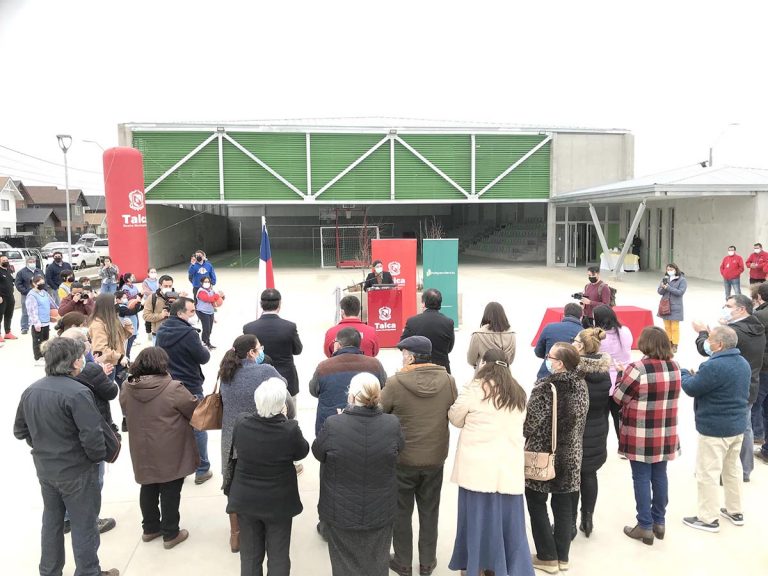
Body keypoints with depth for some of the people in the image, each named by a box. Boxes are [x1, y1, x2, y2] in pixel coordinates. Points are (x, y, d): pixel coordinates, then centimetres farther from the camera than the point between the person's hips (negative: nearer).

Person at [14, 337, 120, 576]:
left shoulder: (30, 391, 0)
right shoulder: (77, 392, -25)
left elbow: (20, 430, 11)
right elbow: (92, 435, -27)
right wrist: (99, 457, -10)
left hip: (44, 469, 7)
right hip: (77, 471, -7)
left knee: (52, 521, 23)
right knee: (84, 525, 8)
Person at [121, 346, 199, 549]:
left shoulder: (127, 388, -5)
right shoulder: (173, 388, -22)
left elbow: (127, 411, 13)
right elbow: (195, 411, -11)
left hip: (142, 451, 6)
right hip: (170, 452, -5)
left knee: (148, 488, 21)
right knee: (170, 491, 8)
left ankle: (150, 528, 35)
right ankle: (170, 534, 19)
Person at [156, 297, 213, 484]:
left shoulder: (161, 331, 2)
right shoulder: (188, 333, -22)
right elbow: (203, 358, -16)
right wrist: (205, 349, 4)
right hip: (190, 388, -7)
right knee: (198, 429, 6)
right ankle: (202, 470, 14)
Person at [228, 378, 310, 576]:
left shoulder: (241, 423, -18)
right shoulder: (290, 430, -26)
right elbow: (302, 452, -4)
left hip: (246, 500, 3)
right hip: (279, 502, -2)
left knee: (249, 556, 19)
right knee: (279, 557, 15)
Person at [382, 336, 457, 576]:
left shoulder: (395, 383, -21)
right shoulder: (448, 380, -12)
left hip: (402, 459, -2)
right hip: (435, 458, 3)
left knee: (401, 511, 16)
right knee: (429, 511, 19)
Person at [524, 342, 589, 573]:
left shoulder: (545, 387, -21)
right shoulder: (580, 385, -2)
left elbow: (531, 422, -16)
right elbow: (580, 420, 9)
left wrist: (523, 439, 3)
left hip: (542, 454, -6)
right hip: (570, 455, 6)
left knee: (537, 503, 10)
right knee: (563, 505, 16)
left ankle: (547, 557, 15)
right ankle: (563, 556, 25)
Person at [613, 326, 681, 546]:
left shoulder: (637, 369, -19)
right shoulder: (674, 367, 1)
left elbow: (619, 398, -10)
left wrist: (624, 374, 5)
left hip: (641, 437, -6)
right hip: (666, 435, 6)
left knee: (642, 478, 5)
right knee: (659, 476, 16)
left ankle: (645, 527, 12)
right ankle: (659, 522, 28)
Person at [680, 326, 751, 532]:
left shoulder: (714, 366, -25)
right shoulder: (743, 363, 6)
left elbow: (691, 389, -18)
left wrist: (685, 374, 3)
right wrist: (698, 376, 6)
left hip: (714, 429, -9)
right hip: (737, 426, 9)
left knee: (707, 473, 2)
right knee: (733, 469, 21)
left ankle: (708, 519, 10)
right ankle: (735, 511, 33)